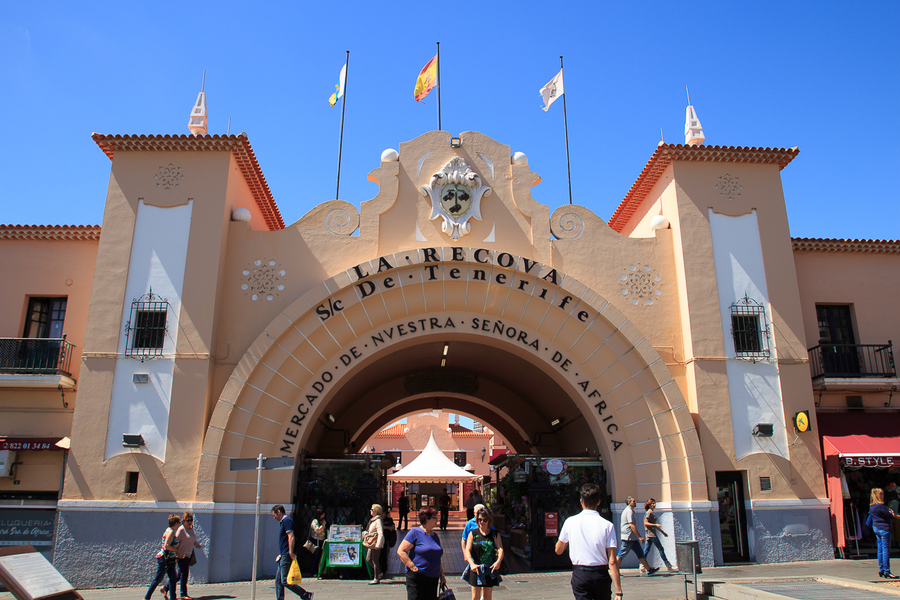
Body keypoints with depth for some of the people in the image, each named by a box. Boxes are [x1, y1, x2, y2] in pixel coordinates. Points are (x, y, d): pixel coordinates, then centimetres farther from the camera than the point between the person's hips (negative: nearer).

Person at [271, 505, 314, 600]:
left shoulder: (287, 520, -11)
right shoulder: (282, 522, 20)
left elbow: (291, 537, -20)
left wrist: (291, 553, -26)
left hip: (287, 556, -10)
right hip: (283, 556, 10)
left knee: (285, 581, -9)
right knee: (278, 580, 9)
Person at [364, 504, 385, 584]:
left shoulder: (378, 520, -16)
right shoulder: (372, 520, 14)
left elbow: (380, 534, -21)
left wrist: (378, 545, -24)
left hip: (376, 543, -10)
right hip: (371, 544, 10)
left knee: (374, 560, -2)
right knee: (368, 559, 11)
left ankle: (376, 579, 7)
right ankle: (379, 573, 24)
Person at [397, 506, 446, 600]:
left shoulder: (435, 535, 15)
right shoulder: (415, 532, -7)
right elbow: (401, 551, -13)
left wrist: (442, 575, 17)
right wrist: (413, 567, -17)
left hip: (433, 578, 7)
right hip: (417, 577, -7)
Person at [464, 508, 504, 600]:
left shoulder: (495, 534, 4)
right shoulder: (473, 533, 1)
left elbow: (500, 549, -8)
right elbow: (467, 550, -7)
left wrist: (498, 561, -27)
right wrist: (472, 564, -25)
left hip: (491, 570, 1)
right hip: (476, 569, -1)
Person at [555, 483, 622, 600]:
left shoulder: (570, 522, -3)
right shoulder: (607, 525, -6)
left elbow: (558, 550, 11)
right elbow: (612, 562, -9)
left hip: (579, 574, 0)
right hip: (601, 575, 0)